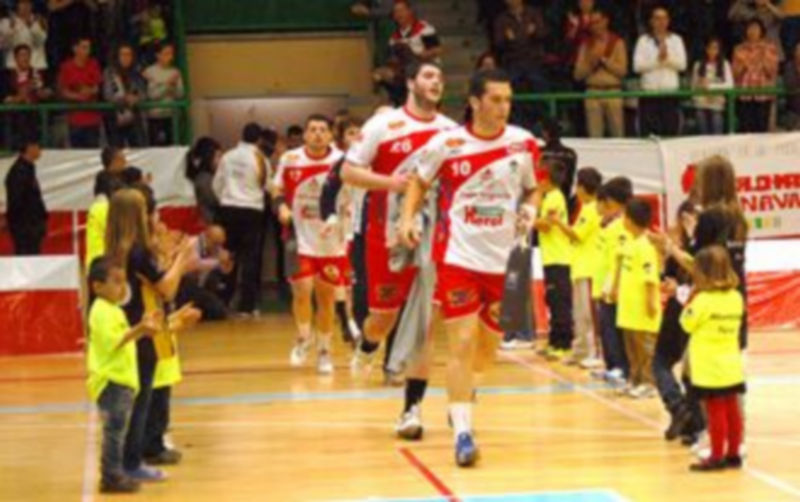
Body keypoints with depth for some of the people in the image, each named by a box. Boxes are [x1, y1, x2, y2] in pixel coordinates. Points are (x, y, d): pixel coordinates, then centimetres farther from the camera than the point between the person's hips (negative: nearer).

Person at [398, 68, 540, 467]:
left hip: (503, 259, 3)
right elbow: (420, 180, 10)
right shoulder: (447, 144, -7)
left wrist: (529, 209, -6)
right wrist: (408, 217, -6)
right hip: (459, 256, -3)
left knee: (486, 345, 14)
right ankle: (462, 431, -10)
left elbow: (532, 189, 15)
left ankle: (463, 403, 41)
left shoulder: (524, 144, -1)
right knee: (462, 344, -11)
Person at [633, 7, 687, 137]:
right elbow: (638, 66, -4)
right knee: (649, 132, -5)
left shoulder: (676, 39, 11)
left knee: (671, 130, -3)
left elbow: (682, 64, 1)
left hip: (671, 91, 1)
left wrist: (668, 57, -14)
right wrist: (657, 59, -11)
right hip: (649, 91, -1)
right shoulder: (644, 40, 6)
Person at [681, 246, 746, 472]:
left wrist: (691, 299, 0)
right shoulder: (736, 297, 3)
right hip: (732, 366, 6)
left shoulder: (703, 300, -17)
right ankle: (733, 454, 17)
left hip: (710, 370, -6)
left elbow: (687, 323, -7)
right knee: (732, 410, 11)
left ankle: (717, 457, 3)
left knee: (716, 412, -1)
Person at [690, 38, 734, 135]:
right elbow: (694, 84, 11)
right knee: (704, 134, 2)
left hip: (717, 104, -2)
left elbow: (729, 84, -8)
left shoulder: (724, 65, 1)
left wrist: (710, 86, -16)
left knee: (717, 135, -5)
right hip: (701, 105, 2)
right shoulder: (698, 65, 7)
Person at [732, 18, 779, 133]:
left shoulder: (770, 48, 5)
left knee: (761, 128, -5)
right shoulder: (739, 49, 8)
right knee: (745, 128, -6)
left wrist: (763, 60, -14)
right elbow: (735, 74, 6)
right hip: (744, 95, 1)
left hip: (764, 95, -1)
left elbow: (773, 73, 0)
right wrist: (743, 65, -11)